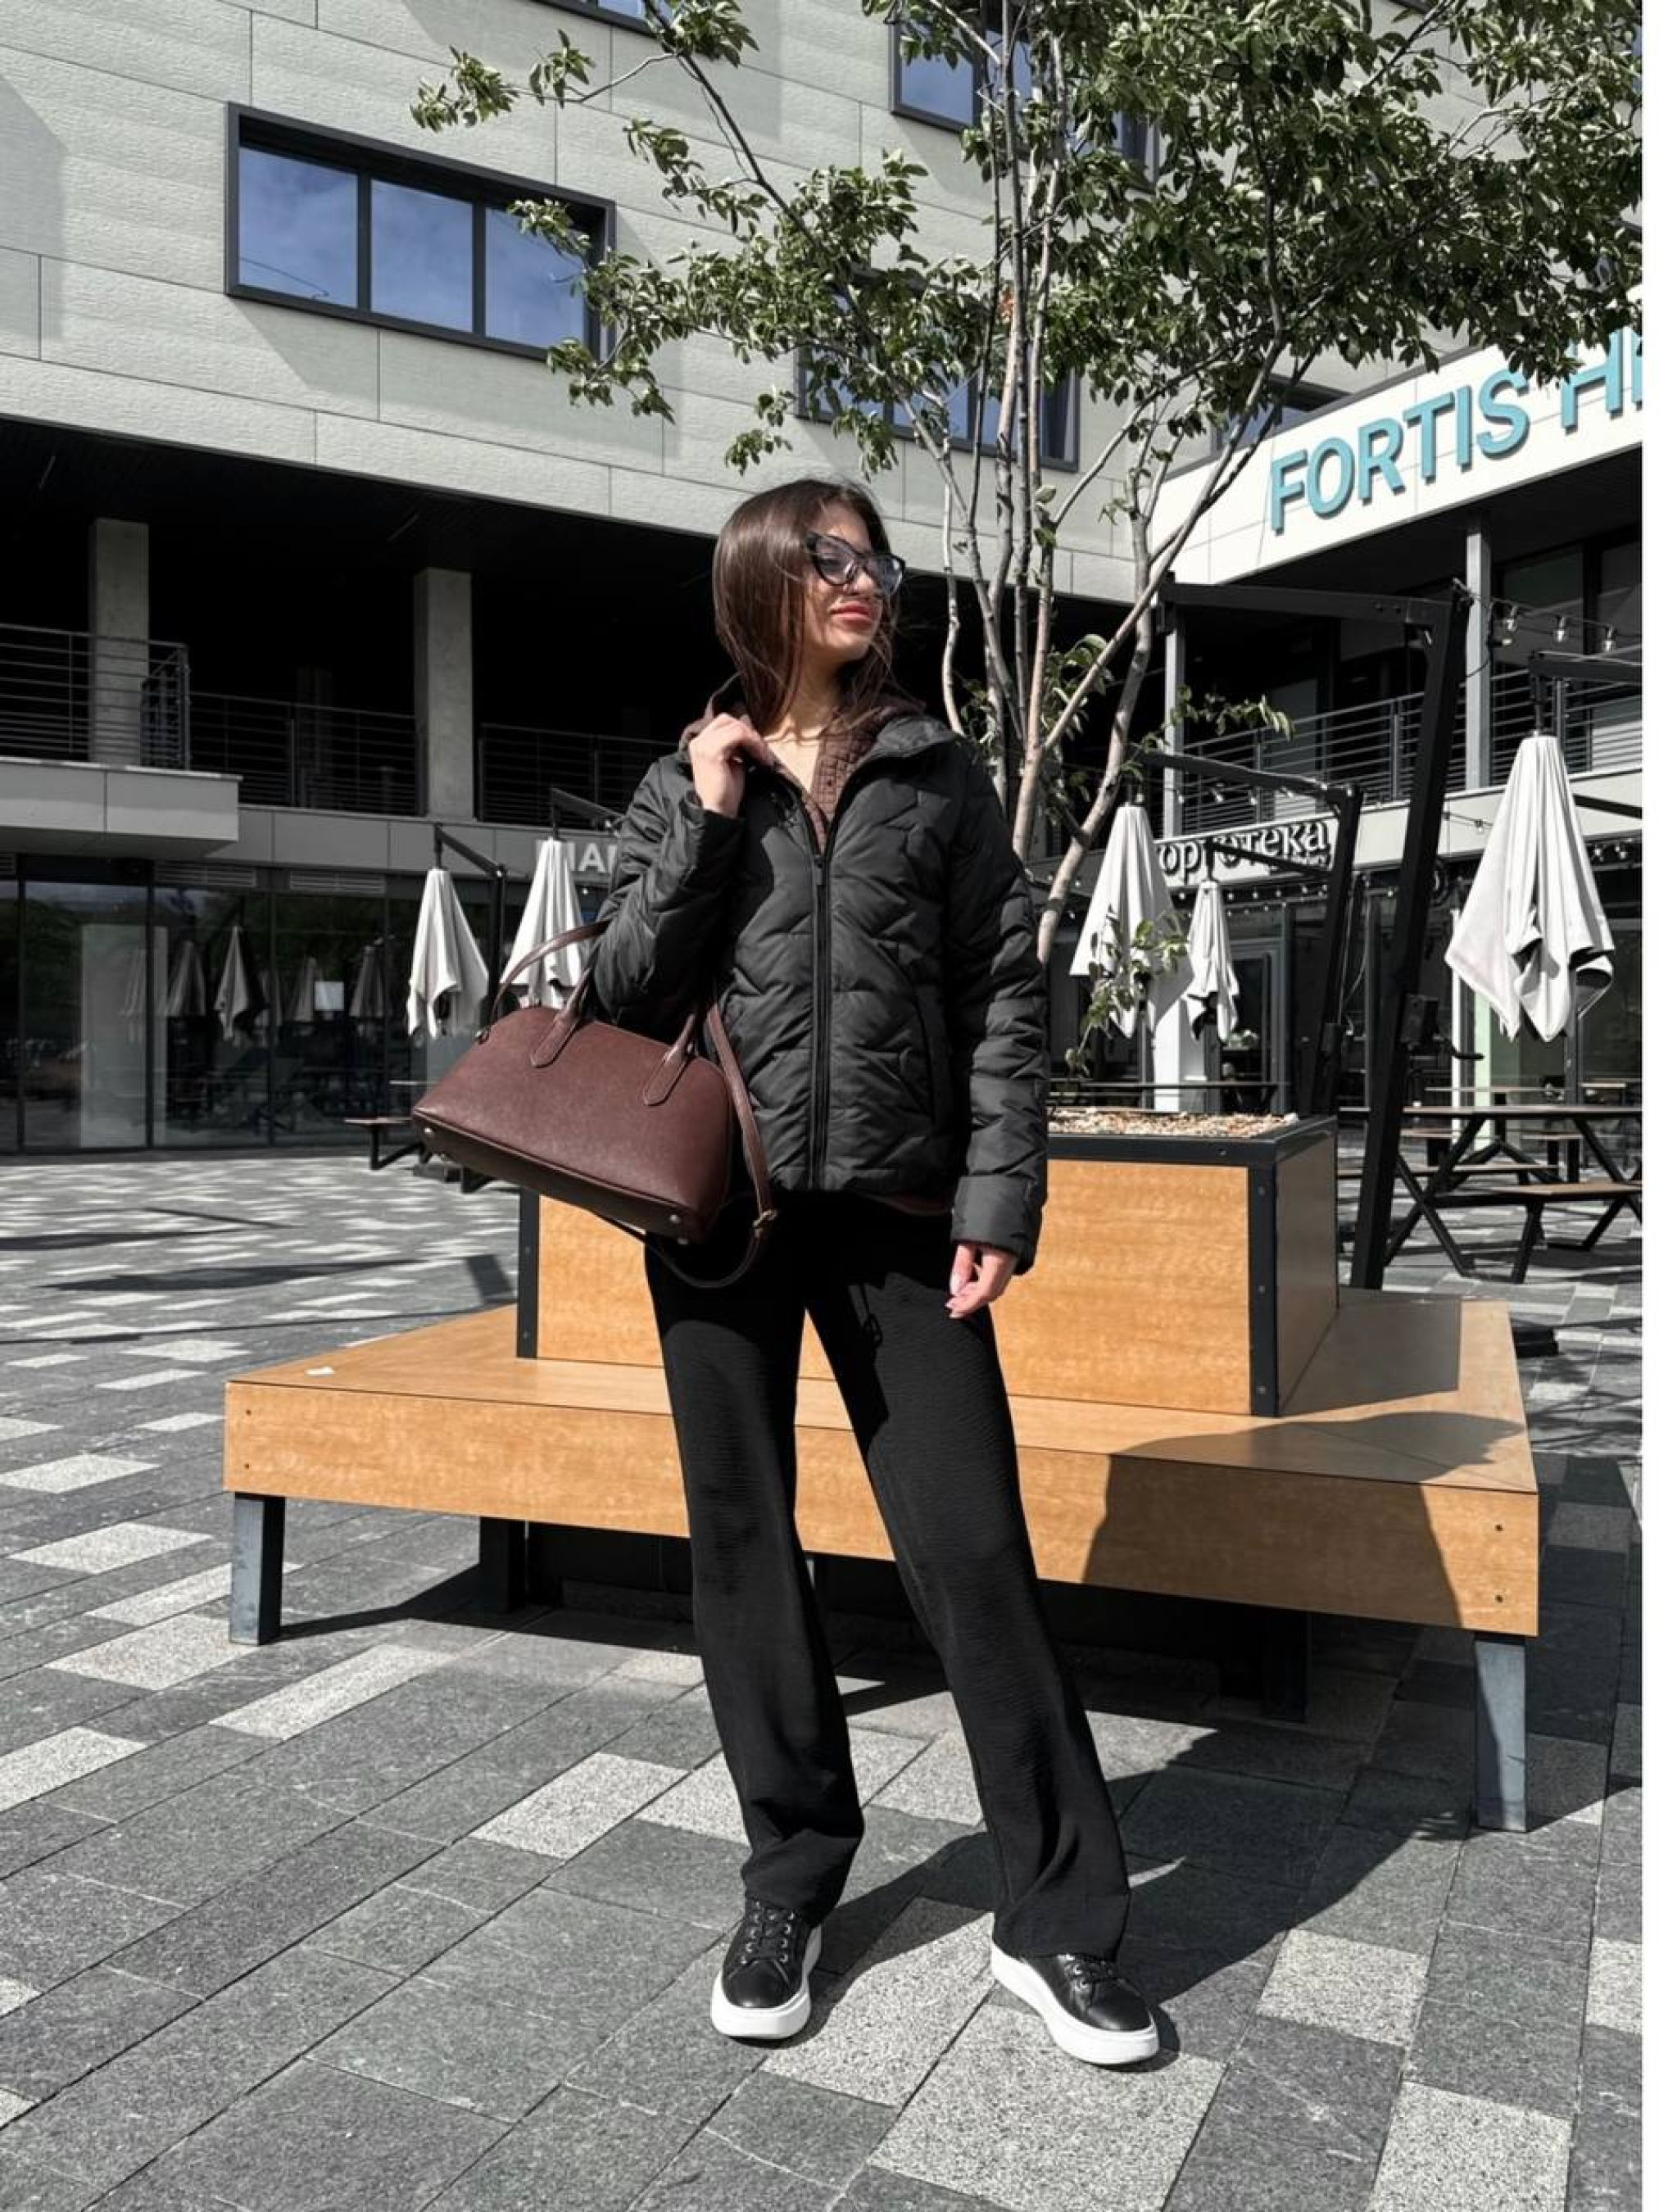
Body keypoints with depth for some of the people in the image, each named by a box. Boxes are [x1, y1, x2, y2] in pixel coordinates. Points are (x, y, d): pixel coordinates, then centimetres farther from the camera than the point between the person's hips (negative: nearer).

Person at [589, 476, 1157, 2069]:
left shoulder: (941, 777, 9)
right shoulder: (684, 783, 10)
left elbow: (1006, 996, 3)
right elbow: (626, 998, 2)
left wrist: (1000, 1194, -7)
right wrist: (709, 821, -6)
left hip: (898, 1212, -1)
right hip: (719, 1211, 1)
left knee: (972, 1547, -3)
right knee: (743, 1544, 8)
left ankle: (1057, 1918, 13)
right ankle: (790, 1877, 26)